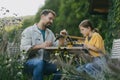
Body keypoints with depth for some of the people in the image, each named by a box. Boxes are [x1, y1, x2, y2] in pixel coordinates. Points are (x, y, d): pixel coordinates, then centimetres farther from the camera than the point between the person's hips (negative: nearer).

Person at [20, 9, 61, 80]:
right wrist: (40, 46, -24)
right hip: (30, 62, -5)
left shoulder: (50, 33, 20)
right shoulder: (28, 31, 1)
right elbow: (24, 49, -14)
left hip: (45, 63, 5)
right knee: (39, 62, -38)